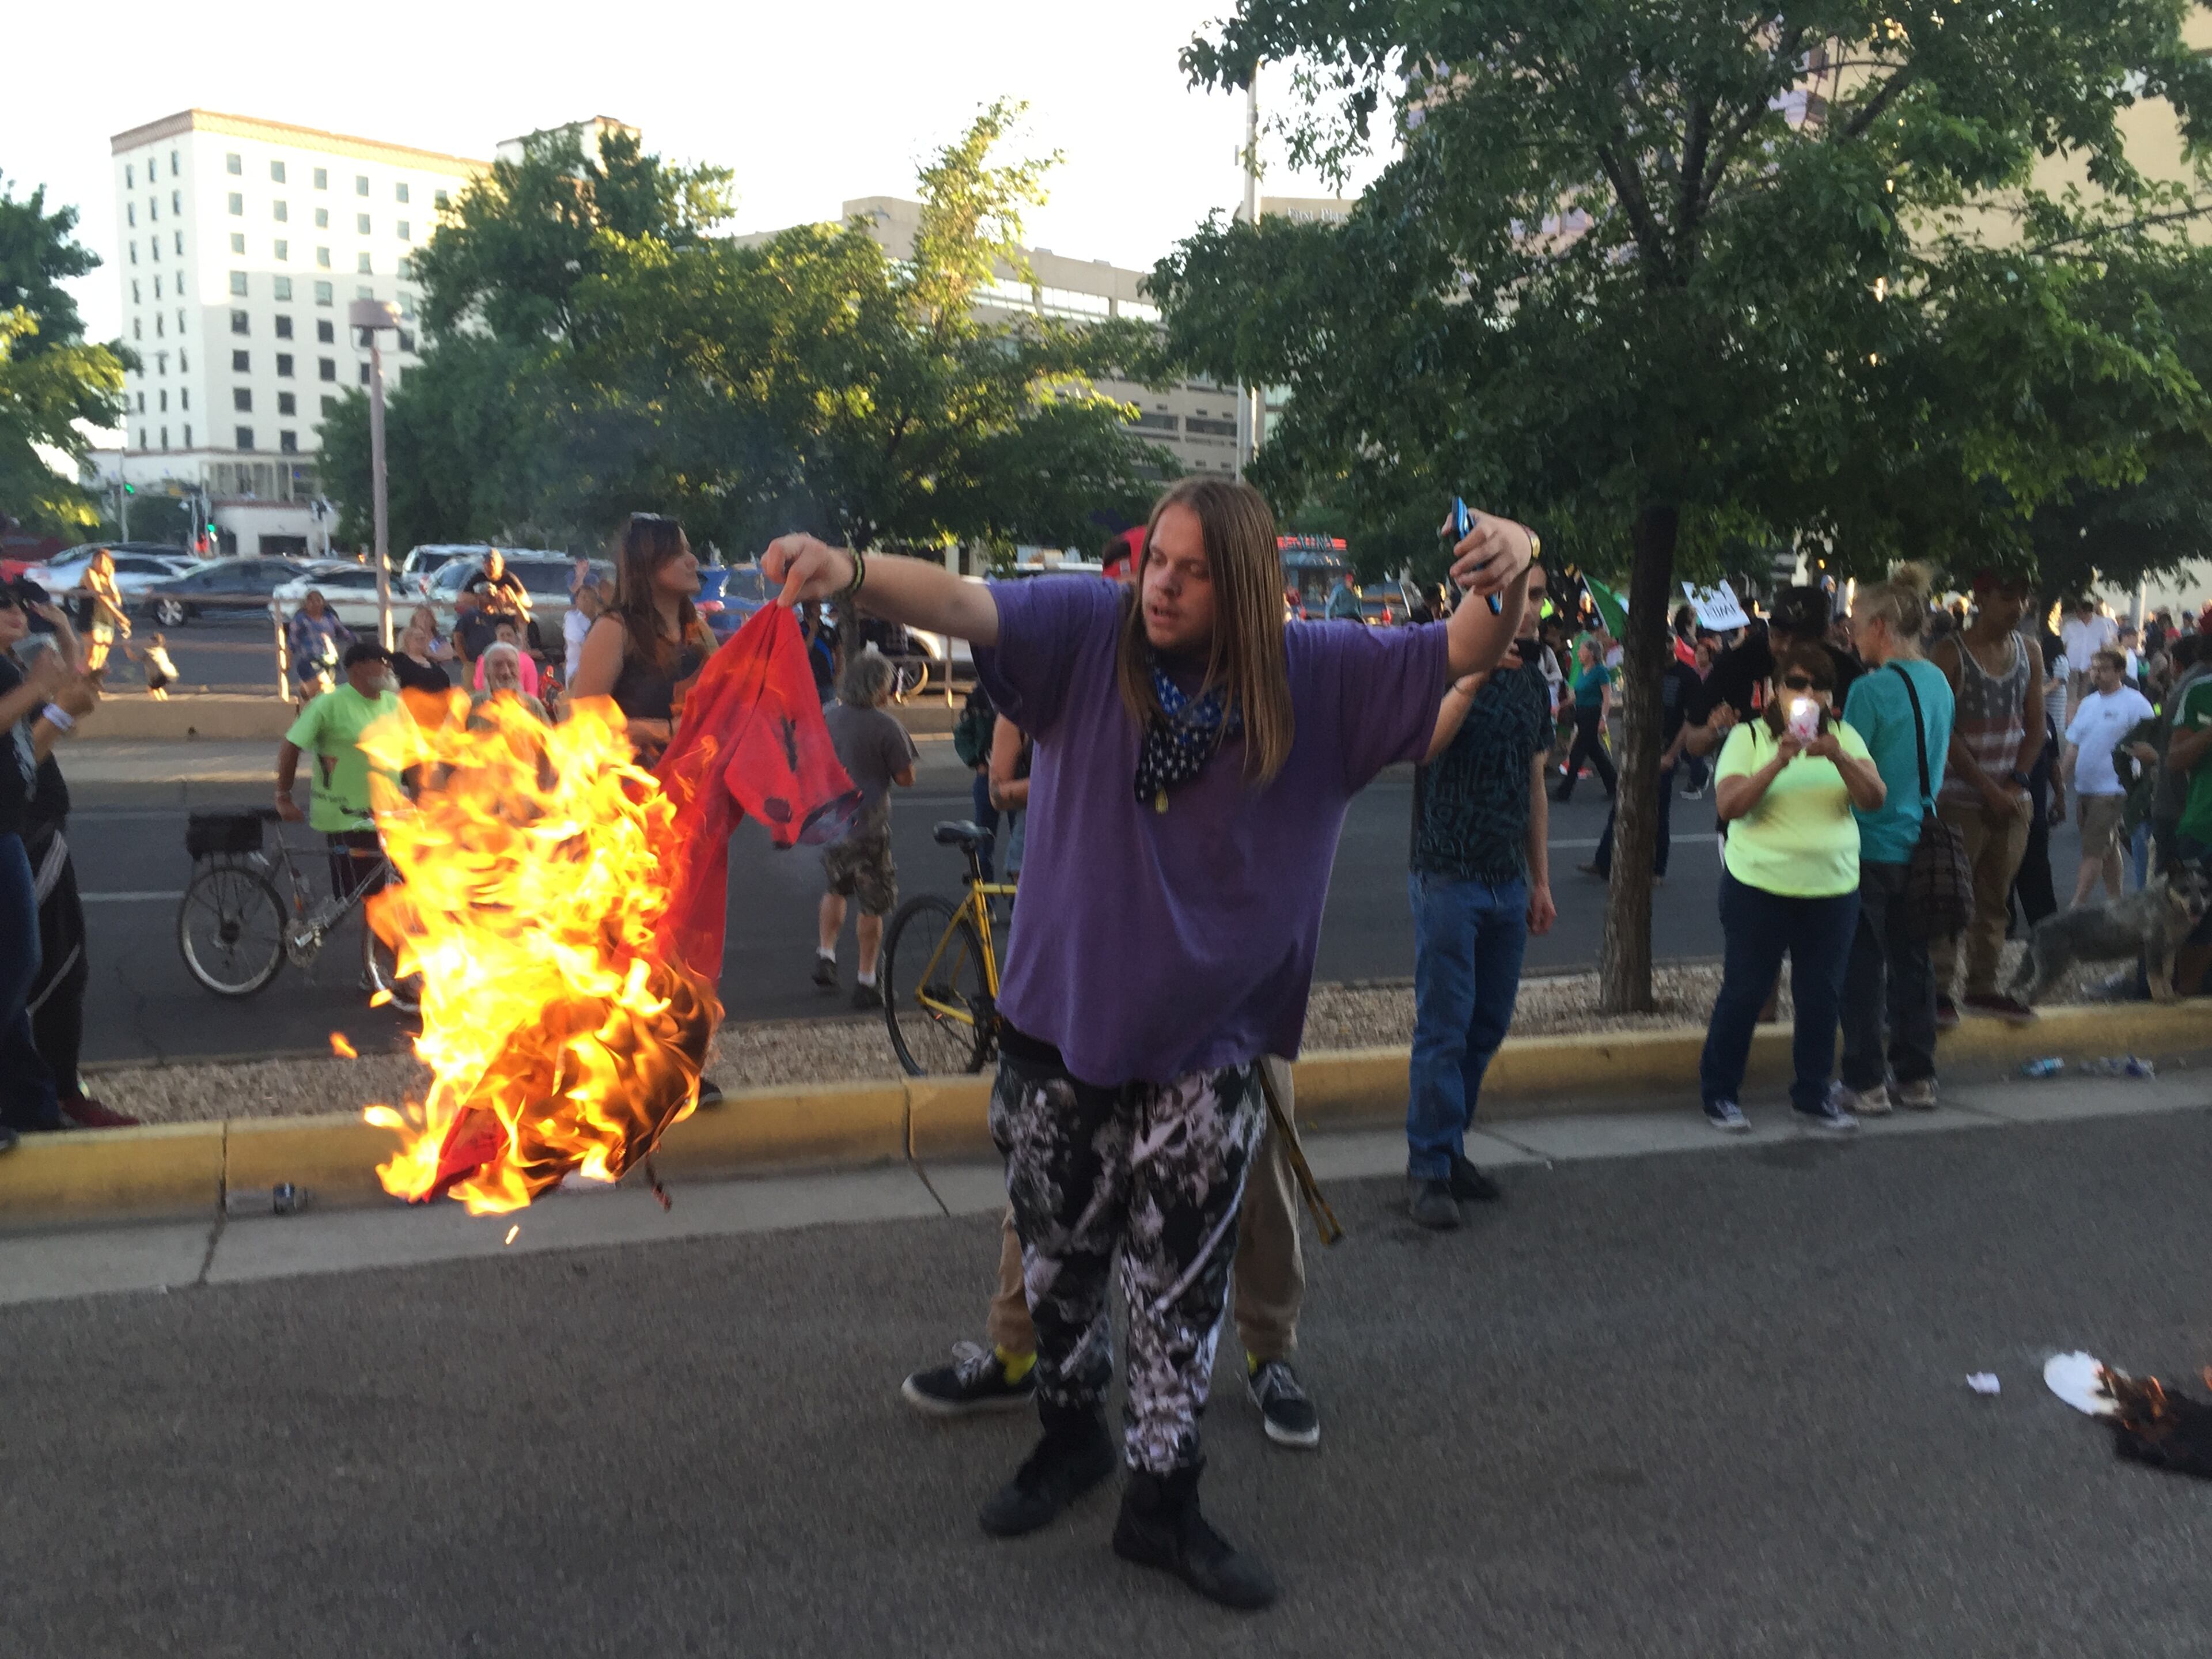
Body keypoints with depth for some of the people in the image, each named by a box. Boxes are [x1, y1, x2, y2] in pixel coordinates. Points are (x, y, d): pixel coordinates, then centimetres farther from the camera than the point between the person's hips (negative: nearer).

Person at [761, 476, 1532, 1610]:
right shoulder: (1089, 632, -10)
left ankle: (1161, 1497, 28)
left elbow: (1465, 656, -9)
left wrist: (1508, 577, -31)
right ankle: (1070, 1434, 44)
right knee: (1059, 1259, 19)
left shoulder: (1315, 679, -7)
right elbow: (963, 603, -23)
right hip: (1058, 1021, 1)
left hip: (1204, 1047, -1)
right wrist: (853, 573, -42)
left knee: (1181, 1285, 9)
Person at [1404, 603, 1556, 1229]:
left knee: (1488, 1027, 10)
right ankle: (1429, 1170, 6)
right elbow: (1423, 745, -26)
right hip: (1448, 877, -6)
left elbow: (1534, 786, 17)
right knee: (1443, 1030, -3)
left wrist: (1541, 881, 16)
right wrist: (1473, 677, -35)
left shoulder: (1532, 679, 12)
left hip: (1508, 883, 7)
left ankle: (1449, 1150, 23)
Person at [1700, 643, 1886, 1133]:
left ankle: (1812, 1096, 23)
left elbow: (1875, 799, -6)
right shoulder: (1748, 738, -2)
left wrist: (1838, 757, -22)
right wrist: (1779, 762, -24)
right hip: (1758, 887, -3)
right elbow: (1728, 806, -14)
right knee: (1744, 992, 4)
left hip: (1832, 890, 3)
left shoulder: (1844, 738, 7)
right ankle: (1718, 1095, 16)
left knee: (1822, 996, 9)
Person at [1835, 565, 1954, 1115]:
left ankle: (1865, 1083, 5)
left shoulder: (1872, 689, -17)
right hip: (1920, 842, 7)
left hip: (1872, 847, -7)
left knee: (1863, 966, 1)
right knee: (1912, 961, 13)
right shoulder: (1938, 682, 7)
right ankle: (1917, 1076, 20)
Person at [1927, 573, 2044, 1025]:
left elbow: (2035, 726, 10)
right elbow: (1944, 731, -12)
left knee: (1995, 898, 10)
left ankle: (1983, 985, 20)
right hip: (1960, 798, -5)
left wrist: (2016, 783, -3)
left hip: (2011, 798, 5)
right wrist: (1989, 789, -14)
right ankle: (1942, 989, 3)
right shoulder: (1950, 654, -8)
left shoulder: (2030, 653, 9)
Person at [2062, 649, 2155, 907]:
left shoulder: (2135, 704, -8)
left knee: (2093, 851, -11)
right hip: (2084, 788, 7)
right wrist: (2063, 783, 13)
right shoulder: (2087, 704, 13)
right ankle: (2116, 902, 25)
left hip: (2111, 790, -7)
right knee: (2108, 850, 16)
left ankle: (2077, 907, -11)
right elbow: (2073, 745, 16)